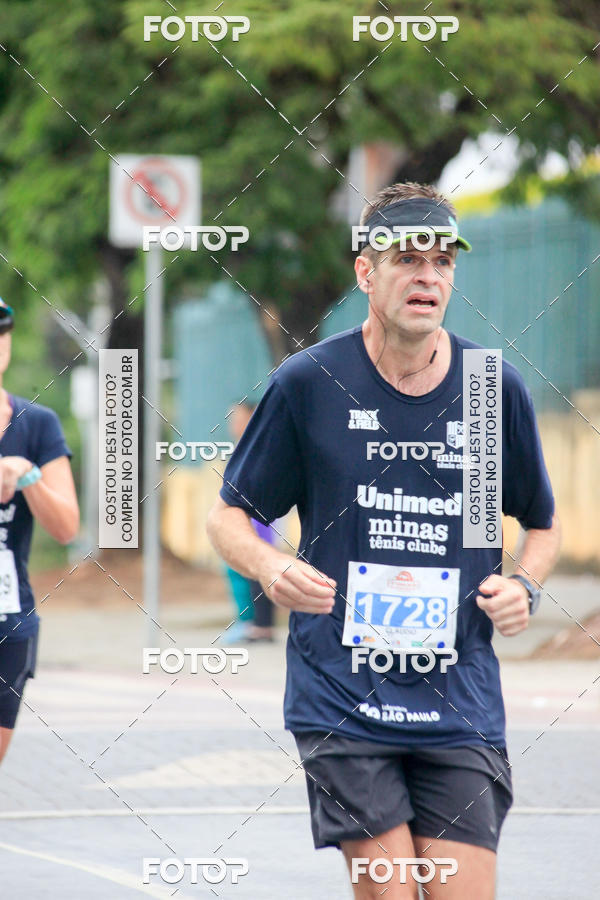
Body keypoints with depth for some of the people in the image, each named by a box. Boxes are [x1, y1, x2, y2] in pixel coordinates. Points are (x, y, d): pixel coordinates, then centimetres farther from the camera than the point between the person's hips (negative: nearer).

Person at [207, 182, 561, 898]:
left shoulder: (496, 389, 5)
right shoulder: (307, 383, -1)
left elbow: (542, 525, 18)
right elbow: (229, 515, 7)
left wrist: (524, 585, -3)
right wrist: (270, 567, -14)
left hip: (461, 700, 2)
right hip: (341, 698, -2)